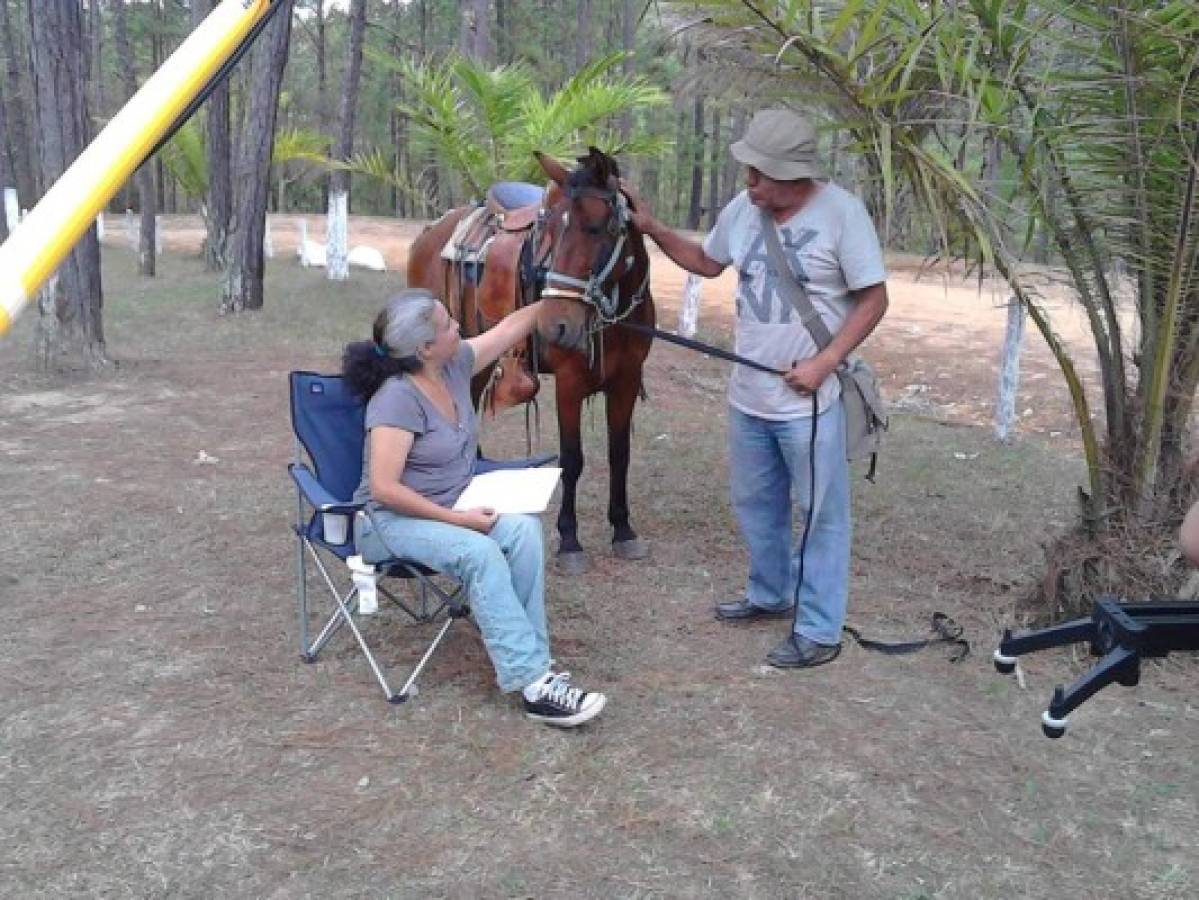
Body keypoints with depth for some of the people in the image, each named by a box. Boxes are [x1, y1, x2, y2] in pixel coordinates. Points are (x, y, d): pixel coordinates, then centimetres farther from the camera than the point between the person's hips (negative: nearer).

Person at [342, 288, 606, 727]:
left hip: (451, 509, 8)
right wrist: (457, 519, -24)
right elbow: (384, 488, -26)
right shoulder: (398, 398, -23)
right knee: (480, 552, -33)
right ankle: (532, 683, -31)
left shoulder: (455, 365, 0)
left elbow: (512, 326, 12)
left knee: (523, 529, -21)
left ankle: (530, 659, -19)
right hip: (393, 520, -7)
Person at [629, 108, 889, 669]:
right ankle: (769, 594, 42)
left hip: (809, 401, -6)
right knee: (754, 504, 21)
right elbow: (707, 263, 19)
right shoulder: (742, 208, 1)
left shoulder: (842, 212, -15)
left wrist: (825, 361, -20)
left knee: (819, 514, 4)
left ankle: (819, 631, 16)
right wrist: (652, 229, 8)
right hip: (748, 396, 7)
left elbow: (873, 299, -12)